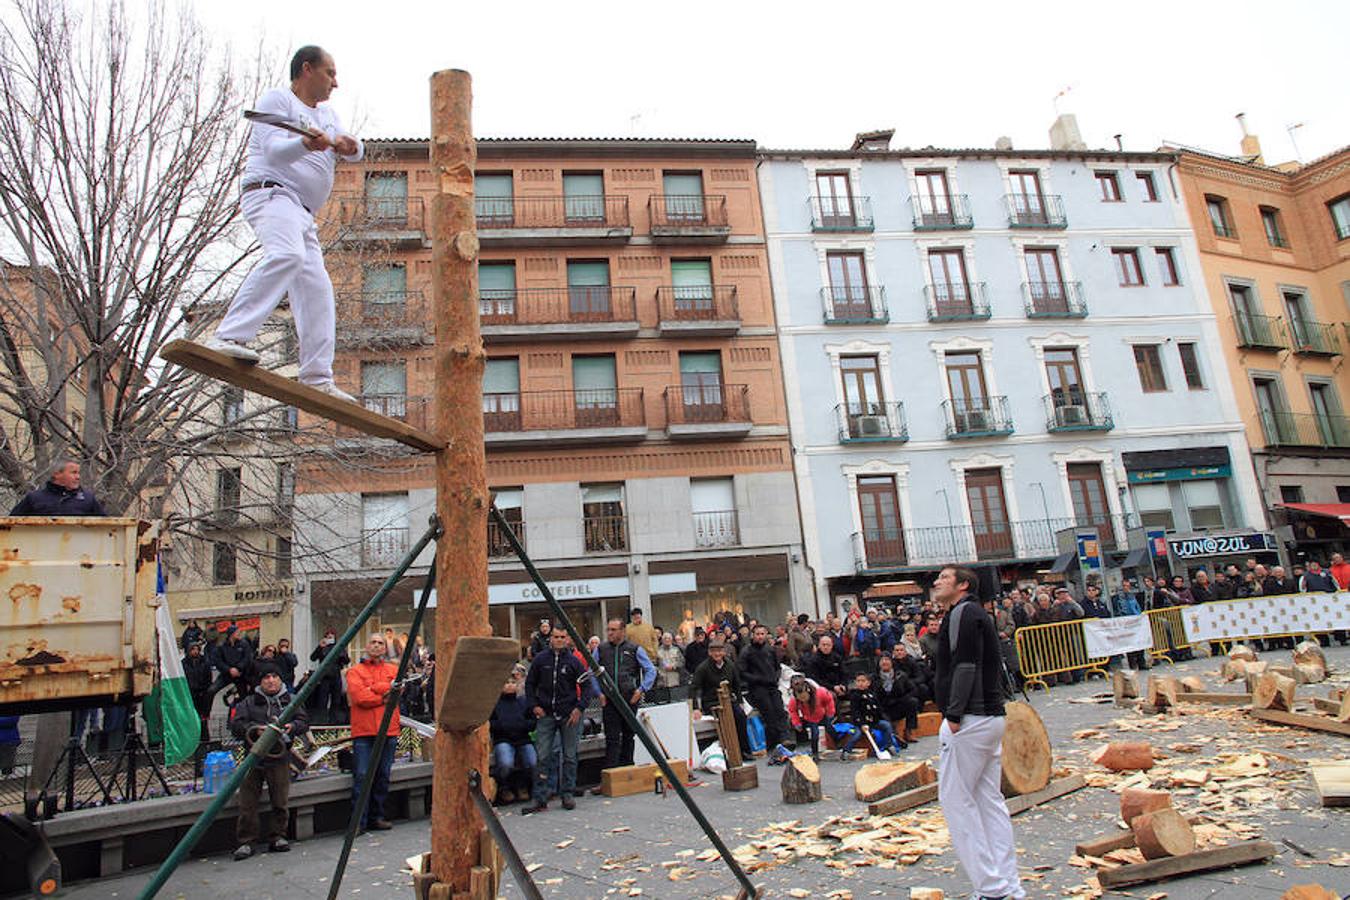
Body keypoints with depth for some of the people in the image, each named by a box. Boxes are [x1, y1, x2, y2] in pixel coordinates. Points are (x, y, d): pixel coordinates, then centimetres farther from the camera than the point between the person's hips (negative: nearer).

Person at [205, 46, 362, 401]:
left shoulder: (327, 115, 29)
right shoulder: (277, 99, 5)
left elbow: (355, 152, 13)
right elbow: (273, 149, -12)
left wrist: (348, 145, -11)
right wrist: (306, 143, -32)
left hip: (302, 213, 9)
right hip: (270, 193, -8)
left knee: (316, 291, -1)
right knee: (286, 255, -35)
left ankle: (317, 379, -2)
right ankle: (228, 337, -42)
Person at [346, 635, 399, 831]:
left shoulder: (393, 669, 16)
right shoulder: (355, 671, 6)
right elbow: (360, 697, -8)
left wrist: (372, 689, -7)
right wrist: (385, 696, -2)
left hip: (388, 731, 3)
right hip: (363, 732, -3)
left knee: (383, 776, 7)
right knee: (362, 776, -7)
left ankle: (376, 817, 17)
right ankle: (358, 821, -2)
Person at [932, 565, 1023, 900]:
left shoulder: (963, 612, -10)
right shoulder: (978, 614, 19)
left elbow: (966, 665, -19)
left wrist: (954, 715, -19)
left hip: (970, 719, -10)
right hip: (992, 716, 10)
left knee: (955, 798, -4)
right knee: (989, 799, 12)